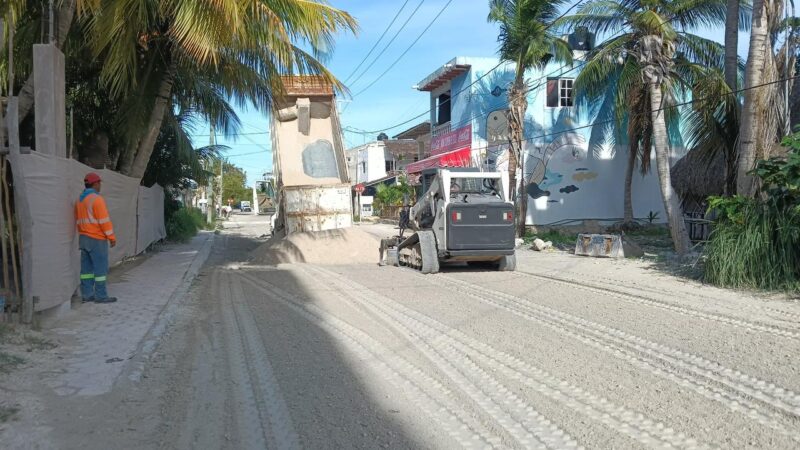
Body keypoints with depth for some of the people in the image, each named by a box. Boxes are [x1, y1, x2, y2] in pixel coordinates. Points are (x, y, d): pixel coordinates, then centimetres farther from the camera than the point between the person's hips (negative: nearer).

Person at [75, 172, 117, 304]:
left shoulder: (80, 200, 13)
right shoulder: (97, 199, -14)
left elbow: (78, 221, 18)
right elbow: (104, 221, -17)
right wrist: (112, 237, -12)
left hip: (84, 238, 9)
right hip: (97, 239, -9)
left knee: (87, 268, 9)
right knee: (101, 267, -4)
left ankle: (87, 294, 11)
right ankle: (100, 295, -3)